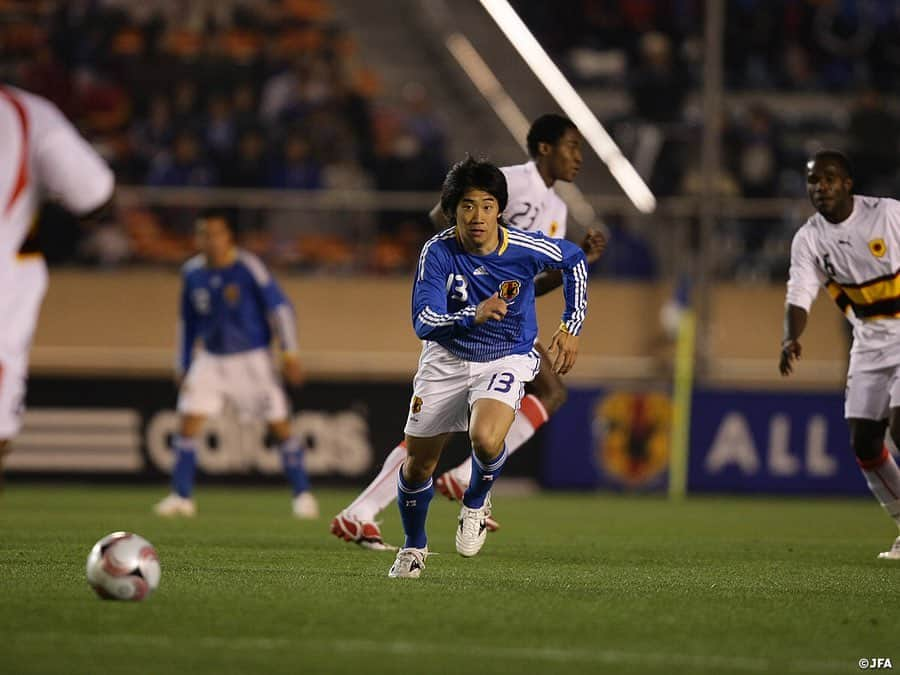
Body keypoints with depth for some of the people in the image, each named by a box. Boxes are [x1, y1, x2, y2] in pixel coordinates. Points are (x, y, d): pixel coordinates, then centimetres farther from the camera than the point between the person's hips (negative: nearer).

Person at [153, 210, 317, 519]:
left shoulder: (248, 267, -14)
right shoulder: (193, 273, 1)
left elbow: (279, 306, -10)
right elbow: (187, 322, 13)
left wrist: (289, 352, -16)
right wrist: (182, 367, 13)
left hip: (252, 359, -4)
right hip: (211, 359, 4)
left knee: (280, 425, -3)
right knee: (188, 421, -8)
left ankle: (303, 494, 9)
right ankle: (181, 496, -2)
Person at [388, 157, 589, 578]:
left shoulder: (524, 249, -19)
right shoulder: (437, 252, -20)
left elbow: (574, 260, 3)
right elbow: (423, 322, -27)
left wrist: (571, 328, 2)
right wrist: (473, 315, -45)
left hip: (507, 359, -2)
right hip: (447, 358, 2)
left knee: (486, 440, -31)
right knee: (418, 462, 6)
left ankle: (476, 502, 5)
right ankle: (414, 547, 35)